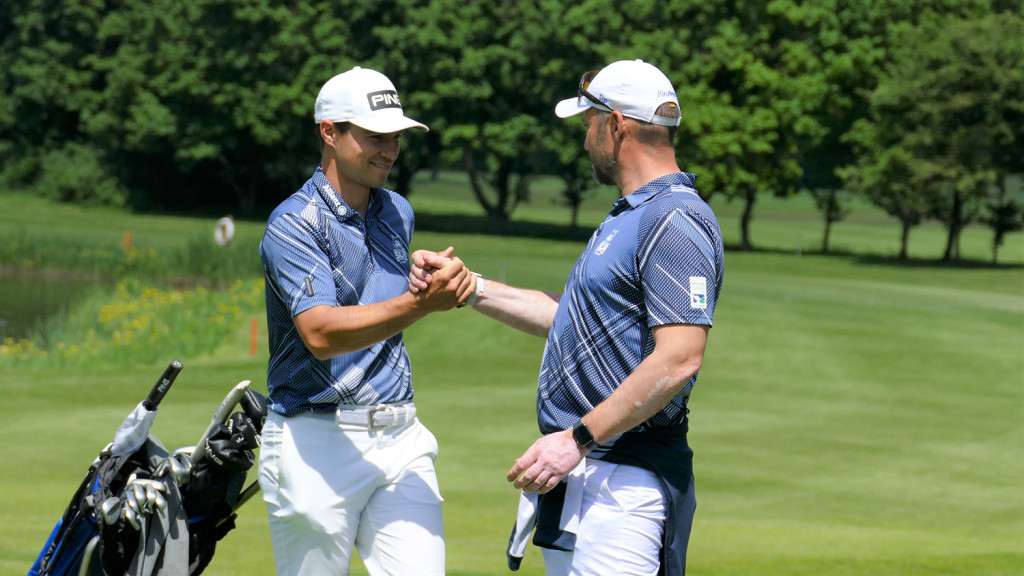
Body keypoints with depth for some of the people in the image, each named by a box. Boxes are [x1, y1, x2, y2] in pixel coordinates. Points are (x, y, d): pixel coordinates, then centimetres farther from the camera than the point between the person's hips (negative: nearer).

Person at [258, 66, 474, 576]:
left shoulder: (398, 214, 14)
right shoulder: (294, 225, -10)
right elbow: (321, 334, -25)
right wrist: (419, 304, -33)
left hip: (401, 438, 6)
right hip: (316, 440, -6)